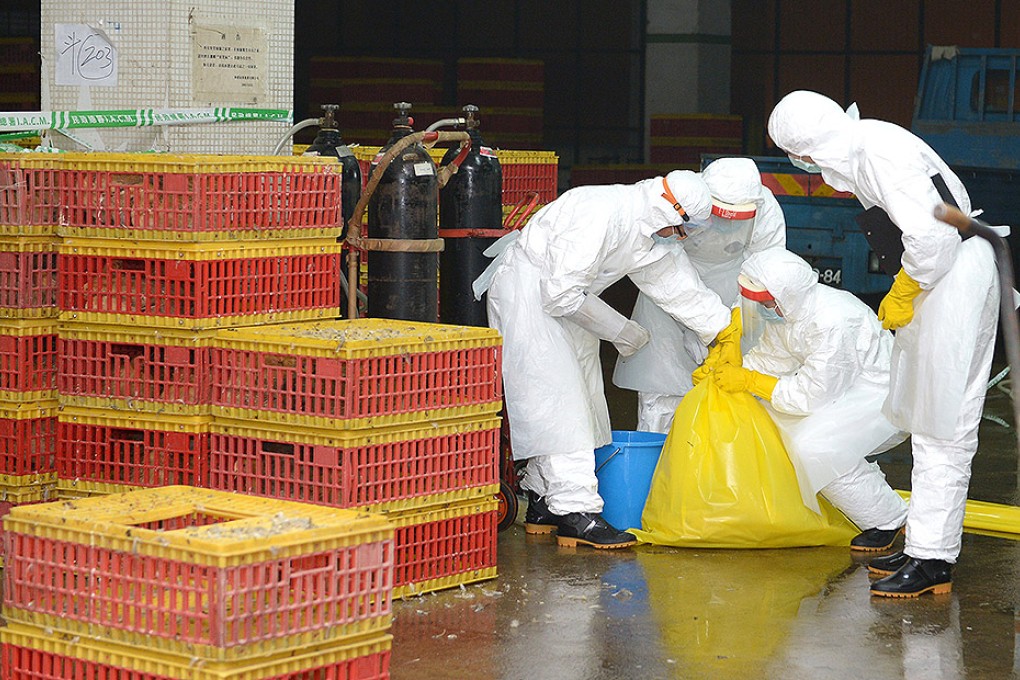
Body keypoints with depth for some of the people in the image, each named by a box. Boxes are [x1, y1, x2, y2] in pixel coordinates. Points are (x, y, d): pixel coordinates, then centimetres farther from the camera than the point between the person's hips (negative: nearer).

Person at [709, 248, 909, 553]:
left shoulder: (832, 322, -33)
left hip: (885, 395, -10)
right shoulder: (787, 308, -7)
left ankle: (886, 520, -8)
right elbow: (769, 355, 6)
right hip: (847, 389, 10)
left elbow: (811, 395, -28)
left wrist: (747, 381, -25)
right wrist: (725, 372, -10)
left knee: (813, 445, -27)